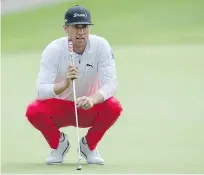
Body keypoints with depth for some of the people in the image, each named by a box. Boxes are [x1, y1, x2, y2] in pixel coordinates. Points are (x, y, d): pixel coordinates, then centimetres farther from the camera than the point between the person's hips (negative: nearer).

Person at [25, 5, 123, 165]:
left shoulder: (101, 46, -17)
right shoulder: (53, 49, -20)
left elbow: (110, 84, -24)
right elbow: (41, 91, -28)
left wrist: (92, 100, -46)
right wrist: (65, 84, -49)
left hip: (90, 110, 1)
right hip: (59, 108, -1)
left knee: (114, 107, -30)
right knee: (33, 110, -30)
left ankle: (89, 145, 1)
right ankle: (58, 143, 3)